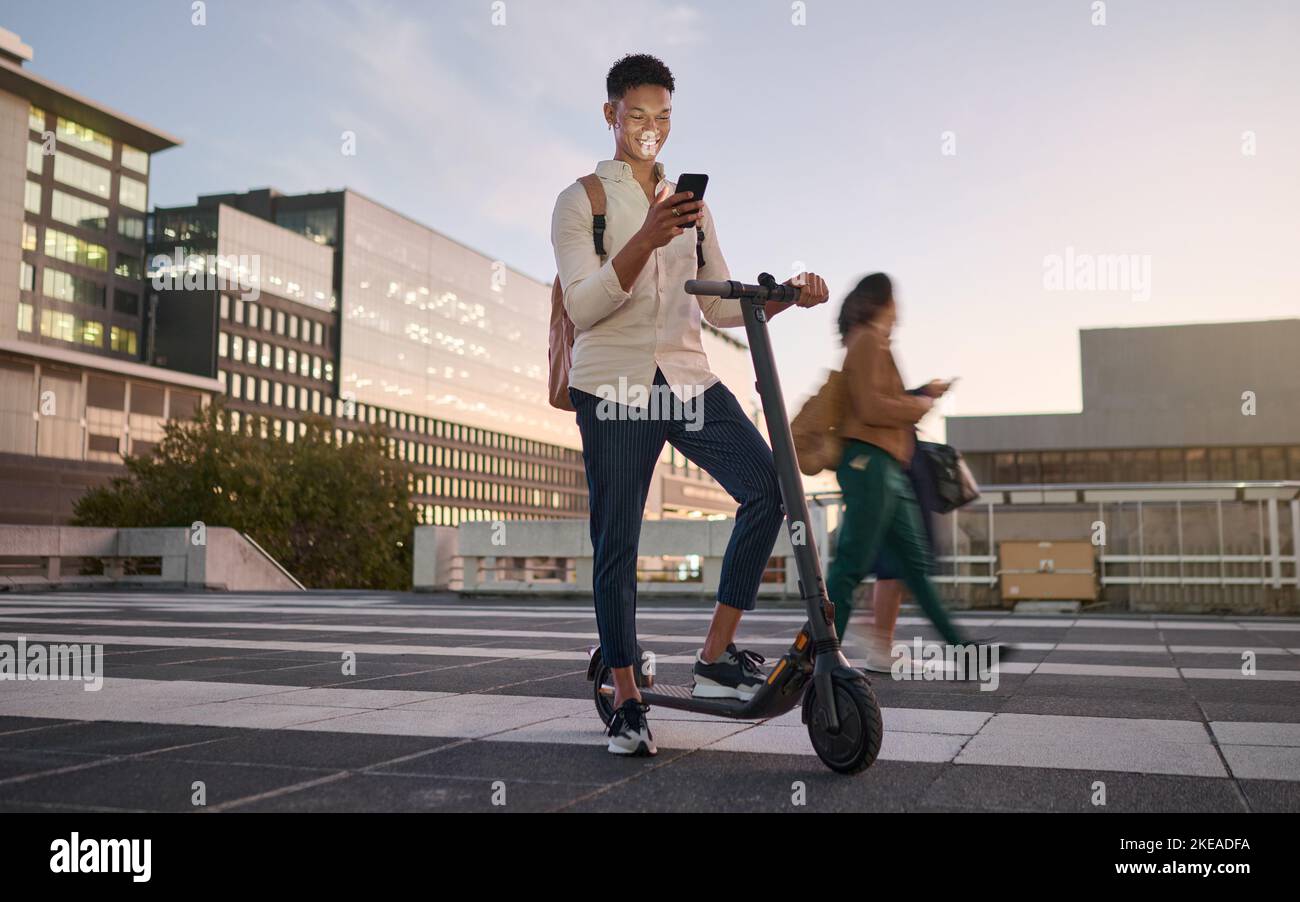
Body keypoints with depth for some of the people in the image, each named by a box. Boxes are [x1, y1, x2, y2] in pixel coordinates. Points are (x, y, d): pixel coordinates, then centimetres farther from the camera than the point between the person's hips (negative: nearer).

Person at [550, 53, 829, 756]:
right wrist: (647, 238, -24)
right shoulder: (581, 202, 4)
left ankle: (716, 657, -5)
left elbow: (720, 304, 15)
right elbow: (582, 306, -11)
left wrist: (785, 296, -4)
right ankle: (626, 698, 12)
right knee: (616, 543, -2)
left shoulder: (689, 204, 19)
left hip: (687, 379, 4)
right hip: (614, 387, -4)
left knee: (768, 485, -15)